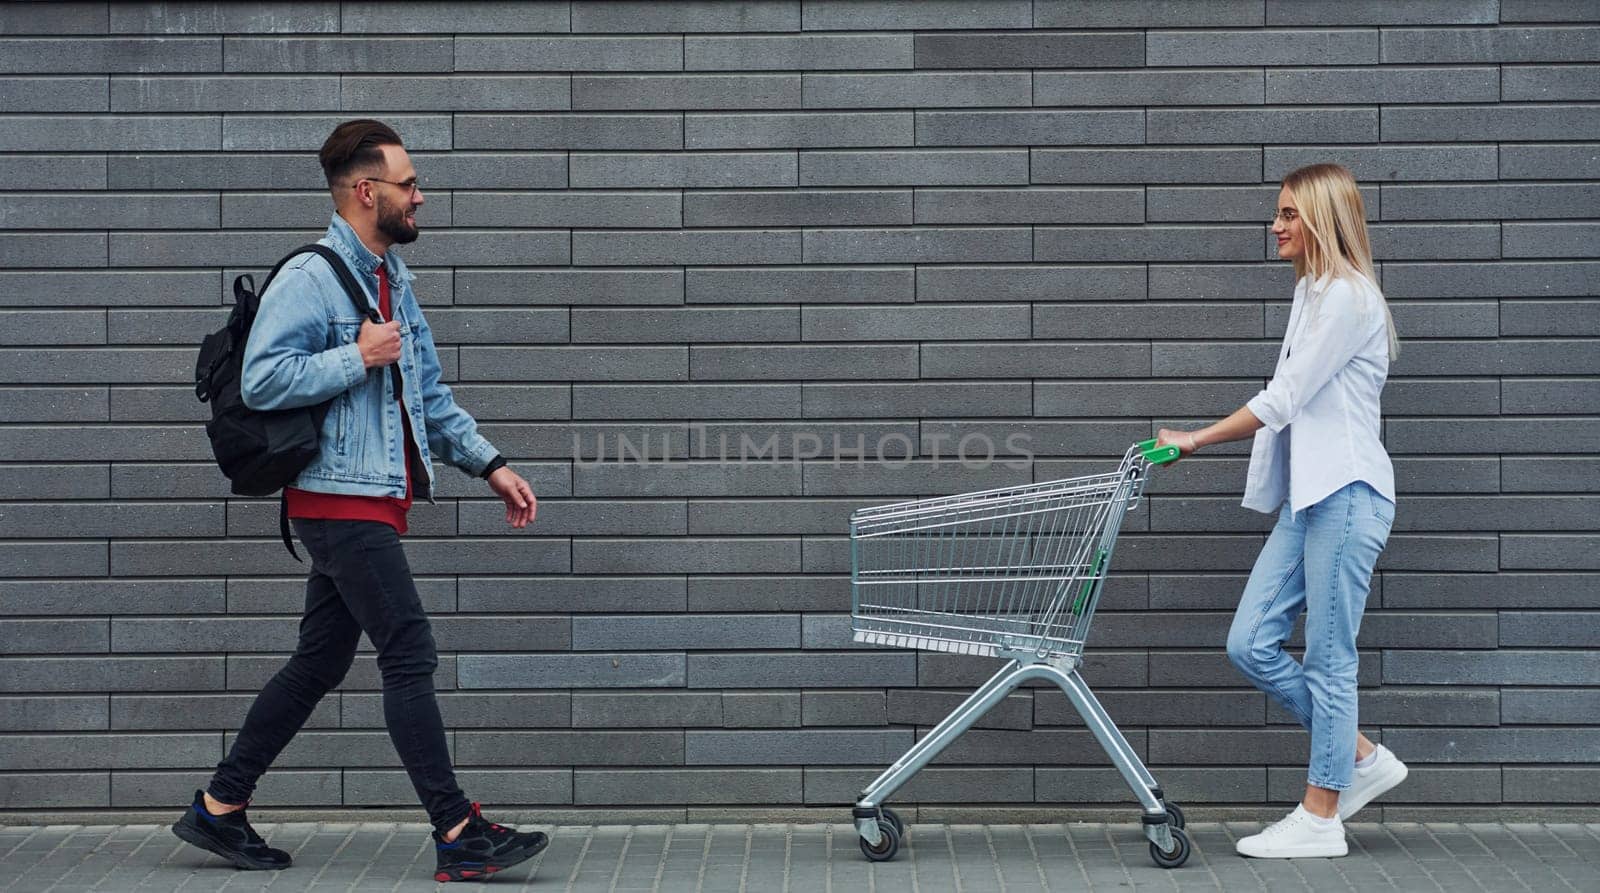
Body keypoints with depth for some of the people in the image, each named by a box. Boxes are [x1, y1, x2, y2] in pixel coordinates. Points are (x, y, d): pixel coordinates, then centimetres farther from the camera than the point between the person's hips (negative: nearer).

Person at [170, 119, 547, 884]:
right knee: (410, 655, -9)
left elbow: (428, 392, 22)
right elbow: (262, 381, -20)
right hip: (341, 499, -9)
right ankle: (459, 835, -5)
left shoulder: (392, 278, 18)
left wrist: (488, 464, 15)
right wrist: (359, 357, -19)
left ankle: (218, 808, 23)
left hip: (378, 501, 9)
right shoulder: (309, 279, -12)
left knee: (320, 663, 13)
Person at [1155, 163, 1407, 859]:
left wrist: (1195, 440, -6)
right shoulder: (1311, 293, 20)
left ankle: (1321, 820, 7)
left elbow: (1281, 400, -13)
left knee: (1328, 659, -3)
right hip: (1306, 495, 9)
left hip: (1346, 494, -9)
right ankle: (1361, 759, 19)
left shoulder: (1348, 296, -10)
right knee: (1251, 645, 4)